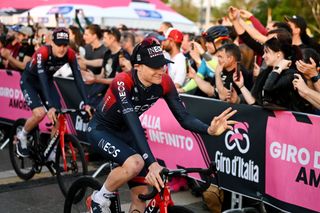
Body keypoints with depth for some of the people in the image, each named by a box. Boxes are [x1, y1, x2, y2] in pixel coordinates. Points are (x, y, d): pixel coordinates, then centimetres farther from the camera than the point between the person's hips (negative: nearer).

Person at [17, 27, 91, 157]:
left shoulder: (70, 54, -23)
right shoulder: (42, 53, -36)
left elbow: (78, 78, -23)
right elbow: (42, 80, -43)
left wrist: (86, 103, -32)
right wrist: (50, 106, -51)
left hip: (47, 80, 5)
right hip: (29, 81, -4)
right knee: (40, 113, -25)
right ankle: (22, 136, 4)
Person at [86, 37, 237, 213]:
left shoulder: (164, 83, -18)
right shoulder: (123, 82, -34)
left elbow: (183, 117, -18)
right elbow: (134, 123, -44)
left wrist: (209, 130, -39)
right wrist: (152, 163, -54)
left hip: (125, 132, 6)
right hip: (101, 130, -5)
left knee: (142, 196, -3)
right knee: (135, 163, -34)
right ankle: (99, 199, -7)